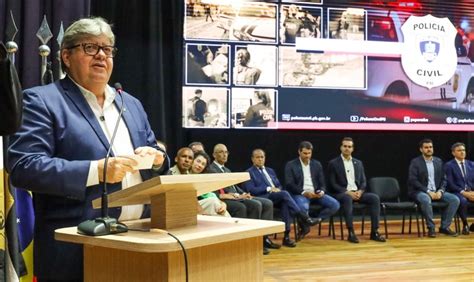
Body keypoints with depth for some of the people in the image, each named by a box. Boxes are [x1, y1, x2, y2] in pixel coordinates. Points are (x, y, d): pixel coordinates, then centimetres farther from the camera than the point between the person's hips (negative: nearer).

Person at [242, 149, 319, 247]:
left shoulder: (270, 171, 28)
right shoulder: (249, 172, 8)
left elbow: (279, 186, 24)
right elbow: (251, 190, -6)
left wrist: (277, 189, -1)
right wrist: (268, 189, -15)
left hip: (277, 197, 5)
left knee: (285, 202, -33)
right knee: (284, 194, -32)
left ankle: (286, 236, -36)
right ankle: (303, 217, -35)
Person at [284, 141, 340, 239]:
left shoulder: (317, 164, 14)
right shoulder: (290, 165, 2)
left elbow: (322, 183, 14)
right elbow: (289, 184, -8)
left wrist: (321, 192, -11)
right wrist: (304, 192, -21)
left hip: (315, 193, 4)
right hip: (299, 194, -4)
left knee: (335, 204, -19)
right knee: (303, 207, -38)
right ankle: (304, 226, -8)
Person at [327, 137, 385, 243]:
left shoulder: (358, 163, 16)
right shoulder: (333, 163, 1)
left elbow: (363, 182, 12)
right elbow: (333, 184, -6)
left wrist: (360, 191, -10)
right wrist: (347, 192, -18)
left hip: (357, 192, 5)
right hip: (341, 193, -4)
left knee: (375, 198, -22)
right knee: (347, 198, -39)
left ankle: (374, 232, -20)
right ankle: (351, 233, -36)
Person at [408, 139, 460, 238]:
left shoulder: (439, 161, 12)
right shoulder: (415, 162, -4)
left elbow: (443, 179, 11)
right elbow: (413, 181, -13)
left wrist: (440, 191, -9)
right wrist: (428, 191, -20)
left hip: (436, 191, 5)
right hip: (420, 192, -5)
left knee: (455, 199, -16)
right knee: (426, 200, -39)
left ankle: (444, 226, -5)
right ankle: (431, 228, -21)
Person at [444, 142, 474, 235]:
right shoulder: (449, 165, 1)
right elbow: (450, 184, -8)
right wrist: (463, 192, -19)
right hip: (457, 192, -4)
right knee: (462, 201, -38)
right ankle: (465, 225, -15)